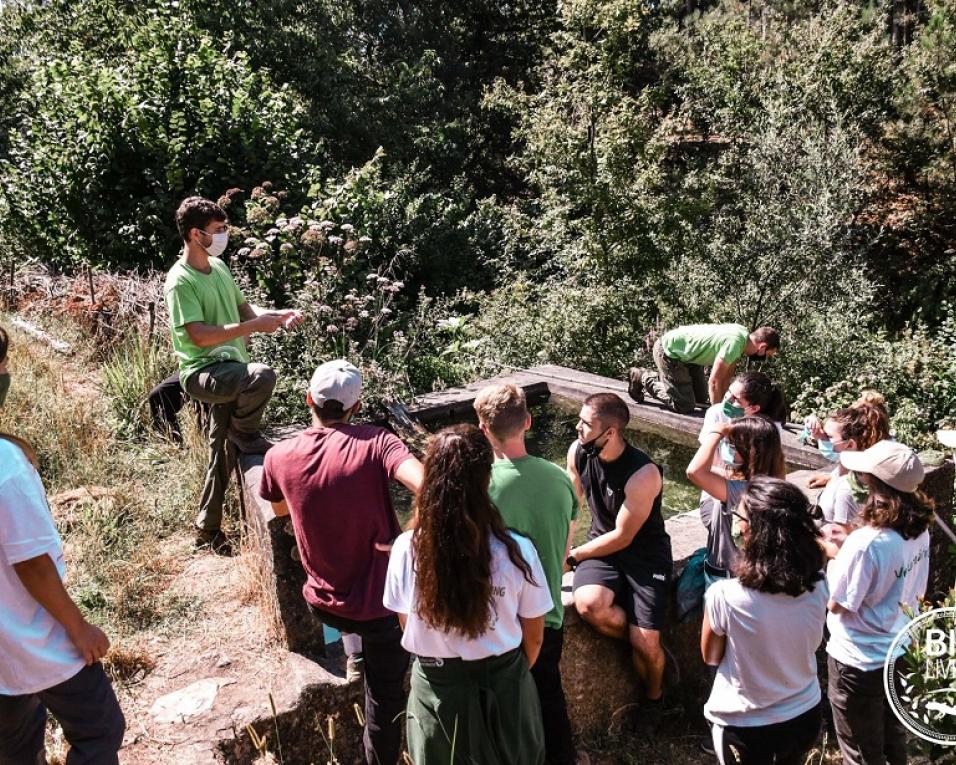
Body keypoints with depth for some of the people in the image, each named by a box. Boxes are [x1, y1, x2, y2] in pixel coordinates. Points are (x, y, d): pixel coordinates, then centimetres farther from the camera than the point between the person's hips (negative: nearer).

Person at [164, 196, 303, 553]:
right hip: (202, 372, -8)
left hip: (229, 370, 8)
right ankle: (243, 433, -5)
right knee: (262, 376, -36)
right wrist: (254, 326, -25)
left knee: (220, 456, 12)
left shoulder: (219, 266, 10)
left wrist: (276, 314, 1)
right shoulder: (180, 282, -15)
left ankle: (207, 530, 29)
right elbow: (200, 336, -23)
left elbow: (243, 307, 20)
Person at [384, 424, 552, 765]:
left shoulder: (406, 548, -18)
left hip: (436, 686, 1)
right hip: (502, 685, 0)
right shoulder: (516, 551, -22)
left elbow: (408, 627, -2)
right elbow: (534, 638, -8)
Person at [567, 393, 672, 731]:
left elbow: (622, 537, -18)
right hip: (603, 545, 4)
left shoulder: (643, 474, -27)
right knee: (588, 604, -28)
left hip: (644, 554, -4)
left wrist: (573, 556, -12)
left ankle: (653, 698, 25)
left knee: (646, 645, -11)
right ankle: (643, 643, 3)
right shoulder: (578, 452, -9)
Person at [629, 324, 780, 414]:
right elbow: (714, 381, -27)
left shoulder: (744, 334, -3)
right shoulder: (735, 344, -31)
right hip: (668, 351, -10)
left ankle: (659, 378, 28)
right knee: (685, 406, -7)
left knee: (701, 398, 17)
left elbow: (727, 375, 4)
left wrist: (721, 402, 4)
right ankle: (643, 378, 6)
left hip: (685, 353, 10)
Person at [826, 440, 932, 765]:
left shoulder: (866, 543, -32)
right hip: (897, 649, 7)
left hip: (857, 662, -7)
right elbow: (916, 590, 7)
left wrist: (834, 556, -9)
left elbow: (835, 604, -22)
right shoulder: (919, 530, -7)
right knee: (892, 732, 30)